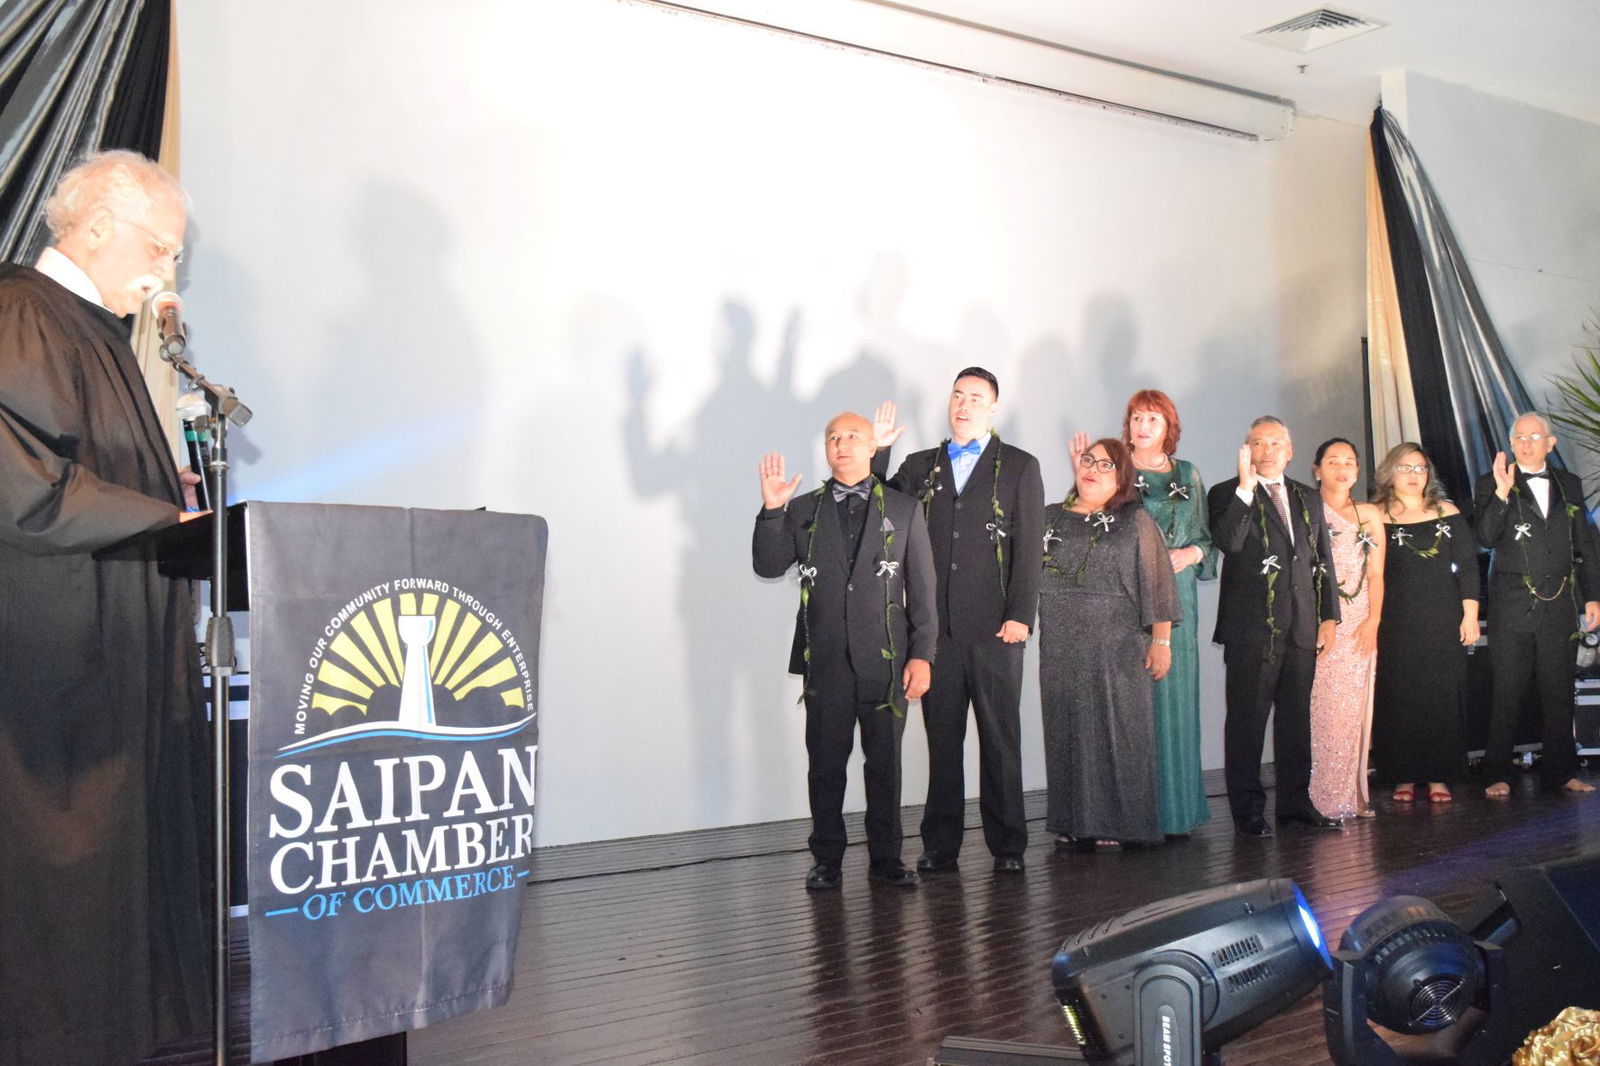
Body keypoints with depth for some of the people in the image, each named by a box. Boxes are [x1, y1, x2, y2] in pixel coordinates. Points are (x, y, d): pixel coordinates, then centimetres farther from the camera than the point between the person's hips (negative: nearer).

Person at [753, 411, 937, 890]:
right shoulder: (802, 511, 10)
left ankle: (886, 858, 18)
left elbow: (922, 588, 4)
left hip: (885, 661, 0)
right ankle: (827, 860, 16)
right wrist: (771, 510, -12)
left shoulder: (904, 510, 7)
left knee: (885, 764, 6)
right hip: (825, 661, 1)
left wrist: (921, 654, -3)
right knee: (825, 765, 5)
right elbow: (768, 566, 1)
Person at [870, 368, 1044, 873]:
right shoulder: (920, 466, 16)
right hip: (936, 625, 2)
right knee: (941, 739, 6)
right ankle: (940, 845, 13)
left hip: (994, 627, -2)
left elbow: (1028, 547, 1)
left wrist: (1020, 616, -8)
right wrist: (878, 452, -1)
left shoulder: (1020, 467, 7)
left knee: (1001, 740, 3)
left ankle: (1007, 845, 12)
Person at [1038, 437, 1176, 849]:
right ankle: (1073, 819, 14)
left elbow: (1157, 583, -1)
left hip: (1118, 646, -3)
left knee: (1115, 730, -1)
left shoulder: (1135, 521, 3)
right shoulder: (1051, 518, 12)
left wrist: (1161, 641, -7)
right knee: (1067, 730, 6)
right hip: (1062, 649, 3)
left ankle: (1114, 822, 6)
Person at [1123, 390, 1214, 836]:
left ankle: (1175, 809, 11)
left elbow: (1206, 536, 19)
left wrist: (1190, 553, -3)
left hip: (1177, 594, 4)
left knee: (1175, 694, 3)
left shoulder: (1188, 475, 15)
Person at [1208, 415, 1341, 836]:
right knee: (1247, 720, -1)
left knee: (1296, 717, 11)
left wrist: (1329, 617, 11)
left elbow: (1322, 561, 18)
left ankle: (1295, 802, 20)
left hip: (1301, 627, 5)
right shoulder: (1227, 495, 0)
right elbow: (1229, 542, -20)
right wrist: (1246, 486, -22)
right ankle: (1247, 809, 6)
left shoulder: (1307, 499, 17)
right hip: (1251, 629, -5)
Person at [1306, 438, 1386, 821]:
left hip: (1360, 624, 4)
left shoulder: (1369, 515, 16)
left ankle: (1352, 796, 11)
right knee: (1323, 707, -9)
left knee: (1355, 709, 5)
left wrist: (1373, 620, -3)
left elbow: (1376, 574, 11)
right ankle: (1324, 799, -5)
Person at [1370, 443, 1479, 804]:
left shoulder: (1447, 513, 10)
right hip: (1394, 626, -1)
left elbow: (1467, 565, 8)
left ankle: (1438, 777, 8)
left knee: (1442, 699, 1)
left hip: (1443, 625, 1)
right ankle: (1403, 778, 7)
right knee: (1397, 700, -1)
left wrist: (1470, 614, 1)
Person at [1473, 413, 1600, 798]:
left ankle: (1559, 770, 17)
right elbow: (1485, 538, -11)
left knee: (1559, 689, 8)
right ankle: (1496, 773, 4)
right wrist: (1502, 493, -21)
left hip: (1559, 604, 3)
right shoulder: (1493, 484, 2)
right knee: (1506, 690, -1)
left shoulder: (1568, 485, 12)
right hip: (1512, 605, -3)